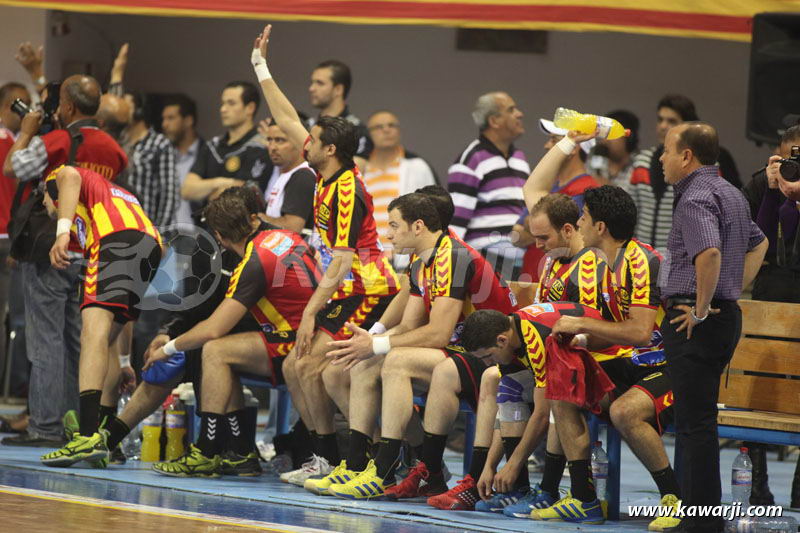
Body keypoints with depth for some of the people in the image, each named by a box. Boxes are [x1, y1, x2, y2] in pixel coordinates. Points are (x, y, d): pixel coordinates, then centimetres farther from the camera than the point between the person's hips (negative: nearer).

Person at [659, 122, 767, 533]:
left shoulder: (696, 198, -15)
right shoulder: (730, 194, 17)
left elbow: (710, 253, -32)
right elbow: (758, 244, 31)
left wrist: (701, 309, -21)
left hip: (694, 324, -10)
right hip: (726, 315, 10)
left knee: (695, 422, -8)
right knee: (699, 419, 16)